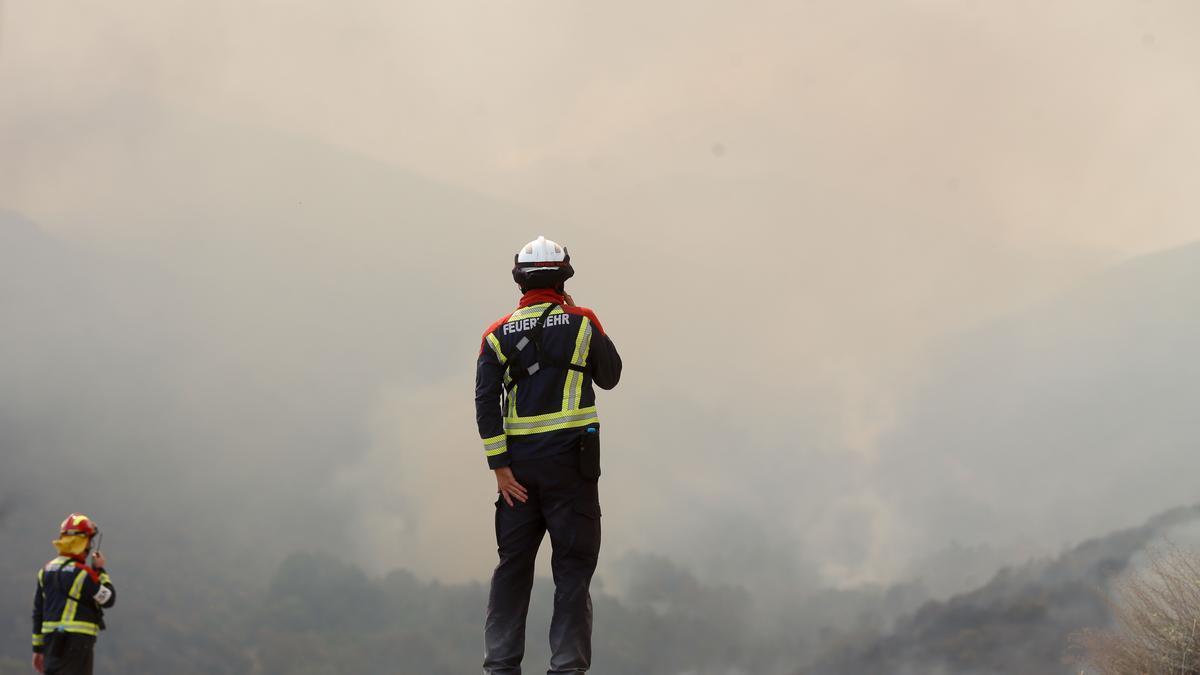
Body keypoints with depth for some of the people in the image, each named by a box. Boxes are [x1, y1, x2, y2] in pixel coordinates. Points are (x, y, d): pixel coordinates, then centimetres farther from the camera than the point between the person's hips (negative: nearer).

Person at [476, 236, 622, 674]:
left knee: (512, 566, 9)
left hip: (519, 462, 3)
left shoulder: (498, 334, 6)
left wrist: (500, 465, -4)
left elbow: (485, 400, -2)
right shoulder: (582, 323, 1)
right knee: (573, 567, 1)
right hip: (569, 458, -3)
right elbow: (609, 377, 14)